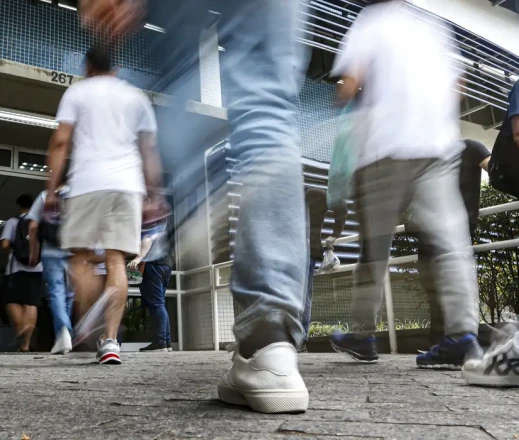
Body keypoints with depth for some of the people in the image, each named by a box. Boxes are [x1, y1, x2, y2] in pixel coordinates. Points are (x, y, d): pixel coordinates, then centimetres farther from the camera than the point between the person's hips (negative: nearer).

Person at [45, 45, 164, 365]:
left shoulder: (77, 92, 13)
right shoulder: (137, 96, 19)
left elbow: (61, 142, 2)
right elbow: (149, 150, 13)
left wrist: (52, 188, 4)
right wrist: (154, 194, 14)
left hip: (87, 183, -2)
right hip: (128, 184, 2)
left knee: (80, 257, 9)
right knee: (117, 260, -2)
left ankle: (86, 325, -9)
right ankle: (110, 340, -9)